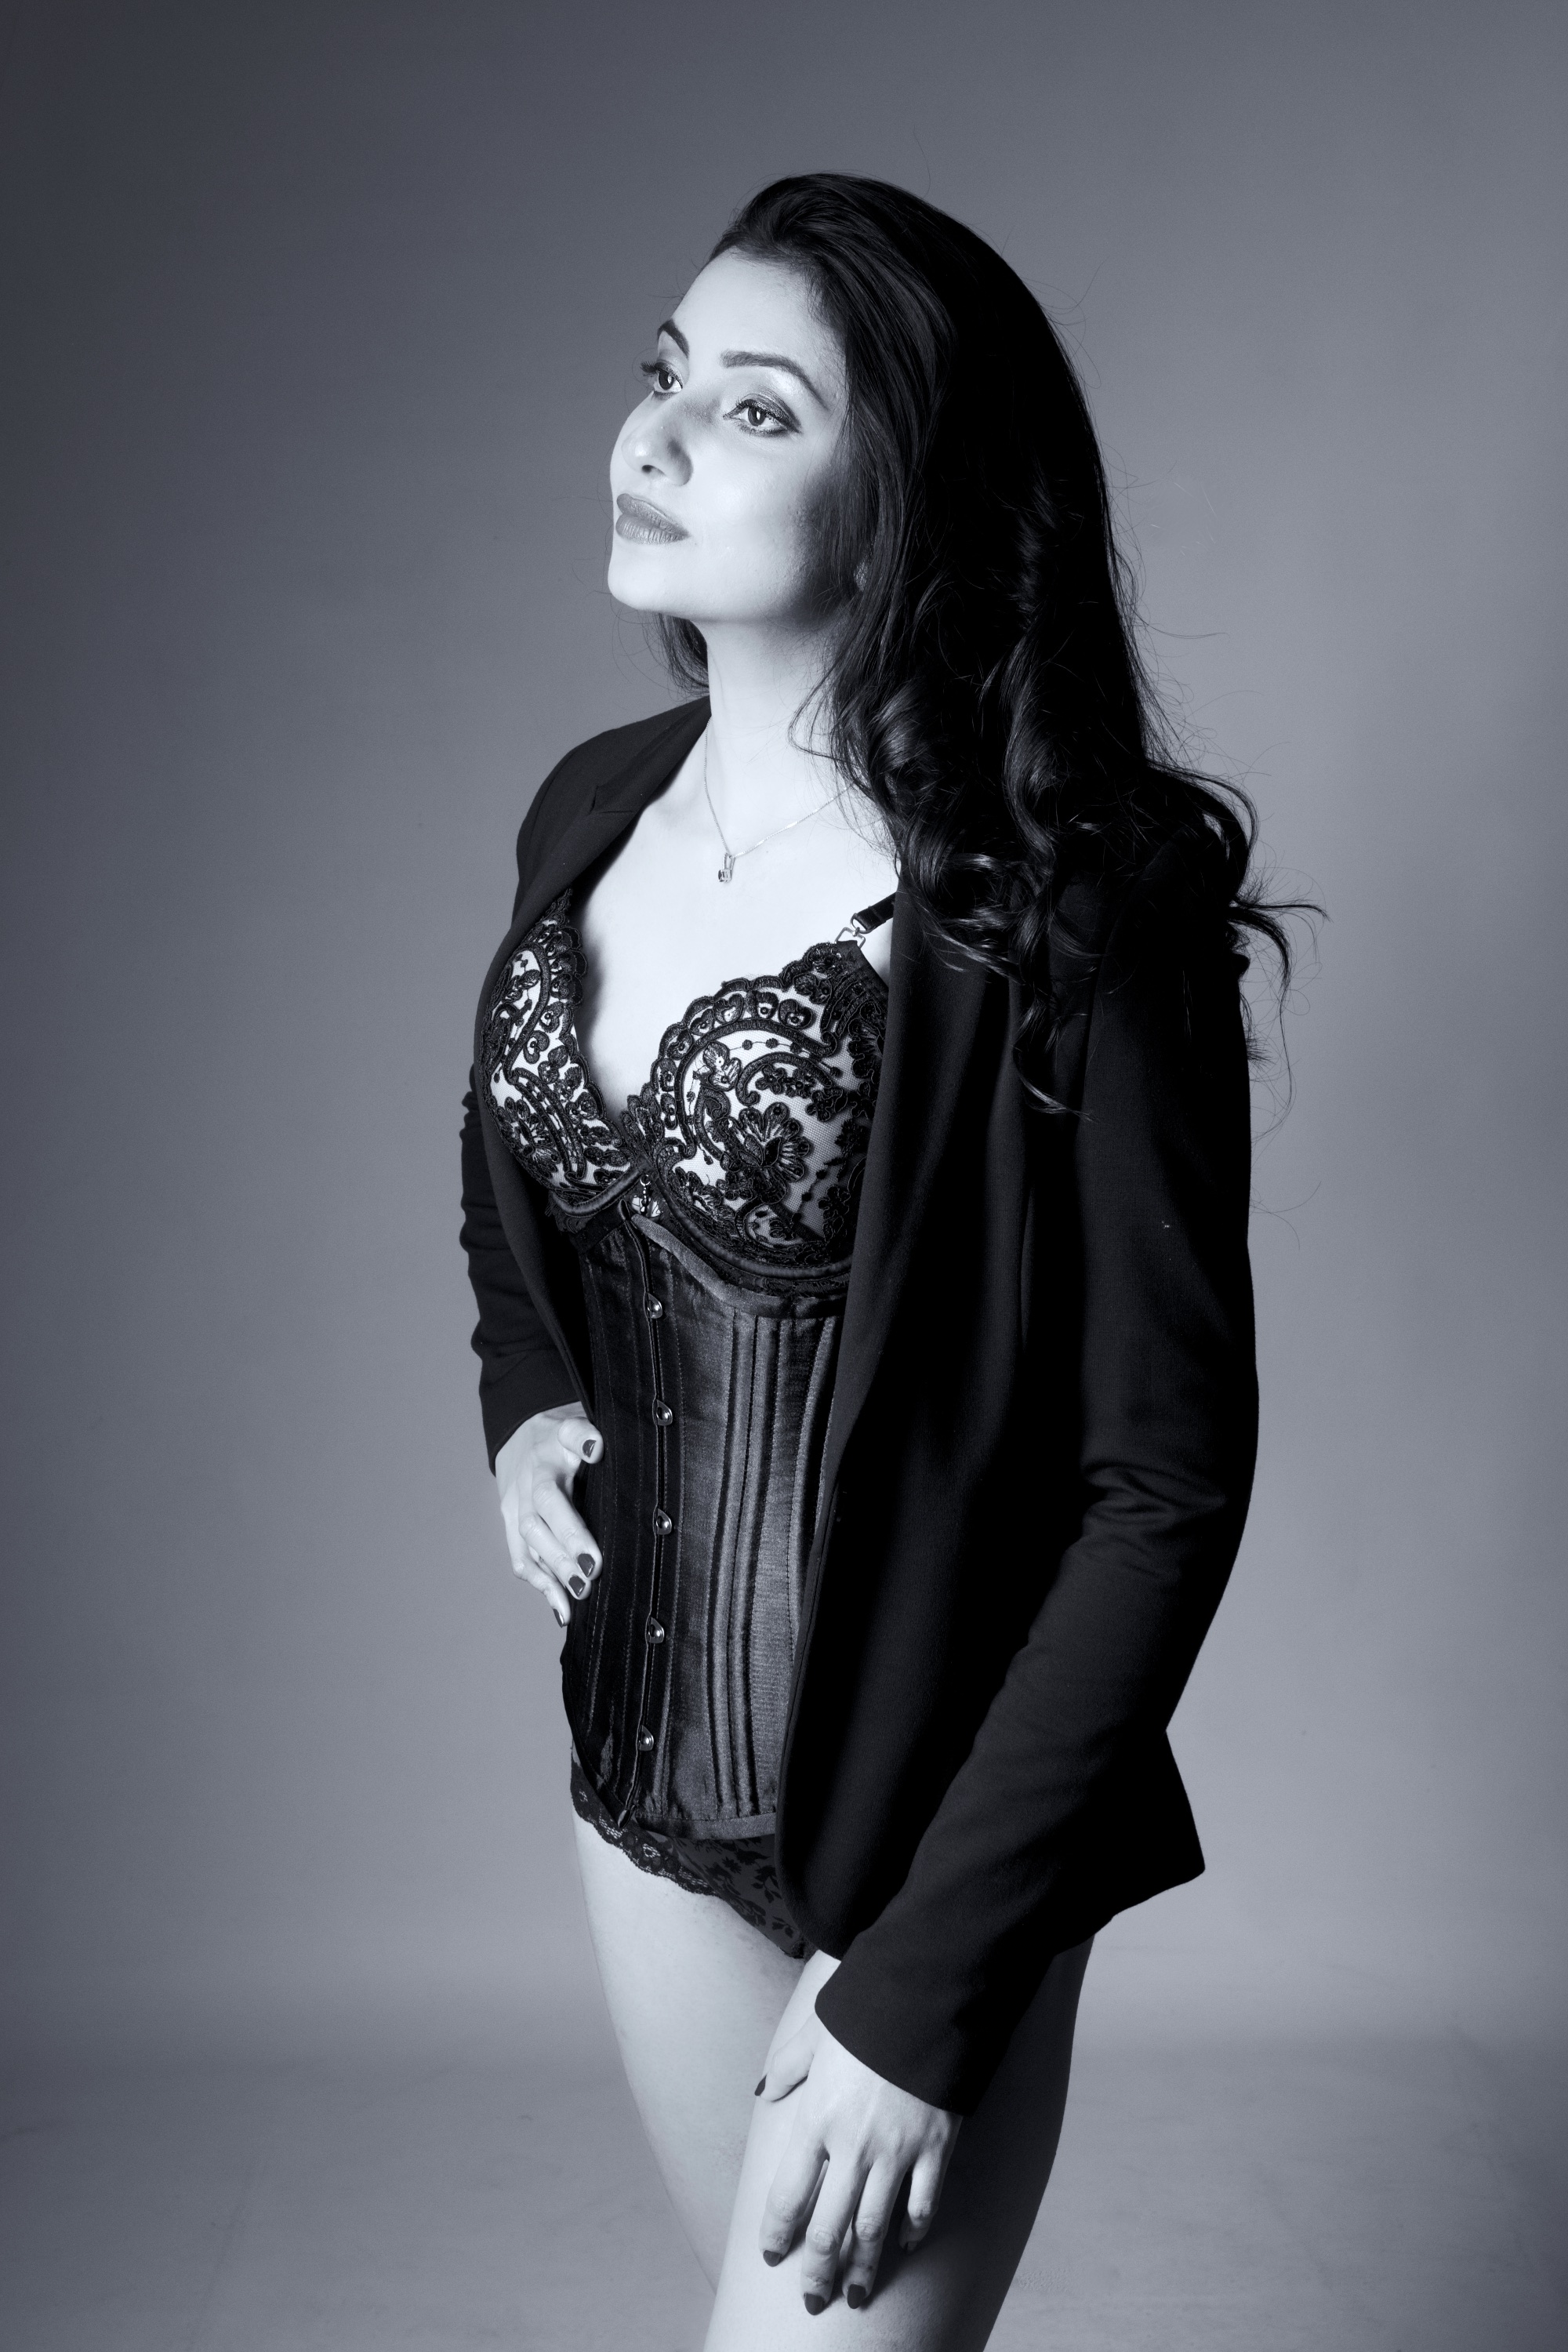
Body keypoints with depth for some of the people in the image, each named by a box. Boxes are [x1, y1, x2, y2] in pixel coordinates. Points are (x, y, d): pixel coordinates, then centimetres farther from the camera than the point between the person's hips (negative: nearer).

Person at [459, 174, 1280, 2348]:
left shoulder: (1058, 914, -20)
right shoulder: (595, 812, 0)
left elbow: (1168, 1478, -17)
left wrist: (922, 1986, -17)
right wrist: (527, 1410, -3)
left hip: (925, 1813, -6)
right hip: (648, 1761, 7)